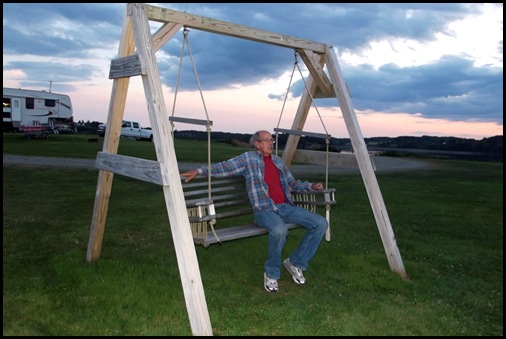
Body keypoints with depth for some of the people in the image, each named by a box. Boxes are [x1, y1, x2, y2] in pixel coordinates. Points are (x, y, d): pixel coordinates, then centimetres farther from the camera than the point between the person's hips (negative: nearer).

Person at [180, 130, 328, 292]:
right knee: (279, 230, -39)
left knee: (321, 223, -9)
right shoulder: (249, 158, 6)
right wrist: (199, 171, -12)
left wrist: (311, 186, 15)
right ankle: (271, 274, -12)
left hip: (286, 207, 6)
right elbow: (224, 167, -1)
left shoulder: (278, 160, 21)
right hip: (264, 209, -6)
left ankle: (295, 262, 4)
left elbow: (292, 183, 29)